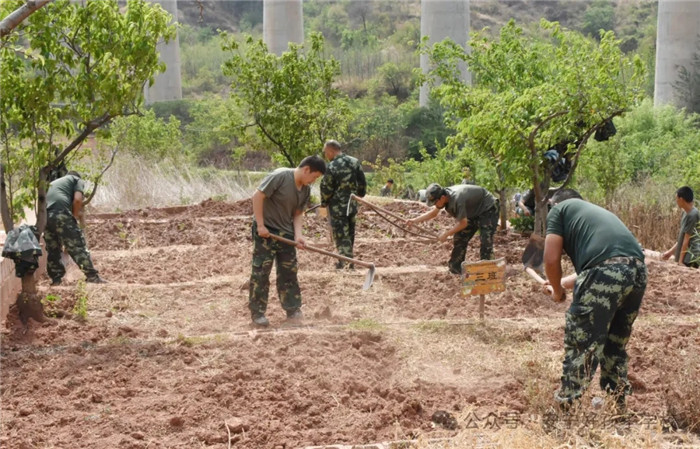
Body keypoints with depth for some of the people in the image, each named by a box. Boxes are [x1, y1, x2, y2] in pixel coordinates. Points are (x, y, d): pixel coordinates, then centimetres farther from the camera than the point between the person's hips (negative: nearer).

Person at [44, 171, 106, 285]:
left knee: (53, 249, 16)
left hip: (45, 215, 6)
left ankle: (56, 278, 16)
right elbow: (77, 199, -1)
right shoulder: (78, 180, 18)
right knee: (77, 246, -4)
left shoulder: (54, 183, 37)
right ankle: (92, 276, -6)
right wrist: (76, 215, 13)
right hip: (61, 213, -6)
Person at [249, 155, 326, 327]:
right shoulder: (280, 176, -20)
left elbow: (297, 214, 8)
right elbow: (258, 196, -20)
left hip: (285, 232, 7)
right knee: (261, 272, -4)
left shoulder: (306, 190, 3)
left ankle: (293, 310, 18)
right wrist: (260, 225, -20)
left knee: (289, 272, 9)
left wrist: (298, 235, -9)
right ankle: (257, 313, 2)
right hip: (265, 230, -7)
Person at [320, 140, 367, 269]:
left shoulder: (331, 167, -17)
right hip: (352, 205, 7)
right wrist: (360, 195, 23)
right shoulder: (354, 162, 2)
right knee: (350, 234, 17)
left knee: (341, 235, -1)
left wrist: (324, 203, 5)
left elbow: (326, 189, -12)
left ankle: (346, 262, -6)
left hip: (338, 207, -7)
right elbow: (362, 182, 8)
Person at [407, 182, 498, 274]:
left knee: (486, 241, -20)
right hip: (473, 212, 9)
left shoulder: (457, 199, -39)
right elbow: (433, 213, 5)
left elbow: (463, 223, -28)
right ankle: (456, 267, 17)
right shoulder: (445, 194, -12)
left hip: (488, 209, -9)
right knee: (460, 237, 7)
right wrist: (414, 220, -4)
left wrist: (446, 234, -19)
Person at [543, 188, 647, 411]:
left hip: (606, 272, -7)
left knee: (580, 345, 4)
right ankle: (617, 405, 33)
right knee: (616, 344, 24)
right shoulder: (596, 211, 37)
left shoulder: (559, 209, 17)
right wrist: (563, 283, 55)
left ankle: (566, 407, 9)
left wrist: (557, 290, 25)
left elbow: (551, 259, 7)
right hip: (637, 270, 7)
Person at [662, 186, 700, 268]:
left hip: (691, 258, -9)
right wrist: (671, 251, 20)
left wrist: (681, 260, -14)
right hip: (687, 256, 9)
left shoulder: (692, 215, -17)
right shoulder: (686, 213, 11)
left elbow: (687, 239, -16)